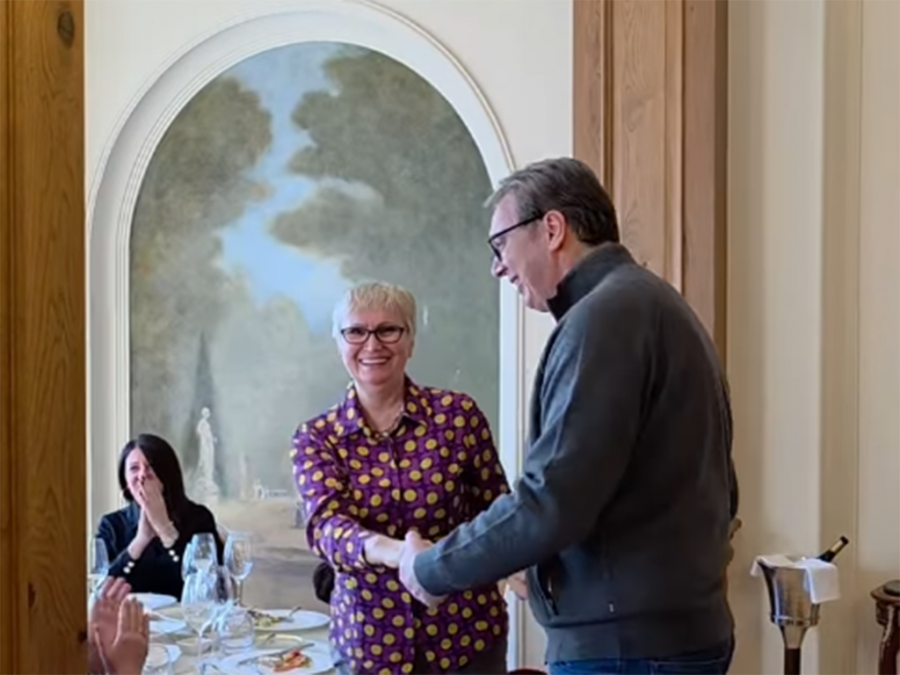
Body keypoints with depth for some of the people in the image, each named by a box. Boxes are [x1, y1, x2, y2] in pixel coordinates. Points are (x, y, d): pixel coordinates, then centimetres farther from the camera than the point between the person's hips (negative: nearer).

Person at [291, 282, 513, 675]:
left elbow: (497, 511, 3)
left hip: (465, 629, 0)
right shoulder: (317, 438, -3)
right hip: (370, 640, 0)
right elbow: (325, 525, -19)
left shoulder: (457, 414, -5)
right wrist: (391, 551, -38)